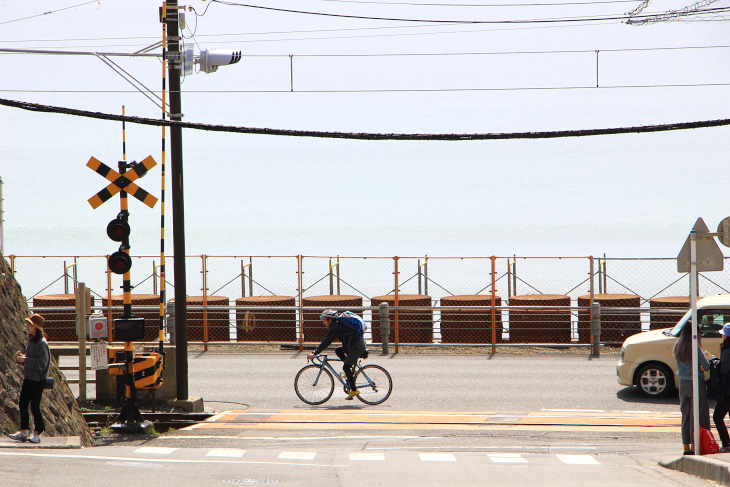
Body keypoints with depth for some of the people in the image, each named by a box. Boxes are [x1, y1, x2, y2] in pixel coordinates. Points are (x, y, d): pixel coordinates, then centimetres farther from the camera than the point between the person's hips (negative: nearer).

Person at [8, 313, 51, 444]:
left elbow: (41, 363, -19)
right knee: (23, 404, 7)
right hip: (28, 378, 8)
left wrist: (25, 360, -20)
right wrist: (20, 357, 2)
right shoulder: (31, 341, 12)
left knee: (35, 406, -3)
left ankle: (37, 433, 7)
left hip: (37, 380, -8)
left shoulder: (42, 343, -15)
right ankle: (23, 432, 13)